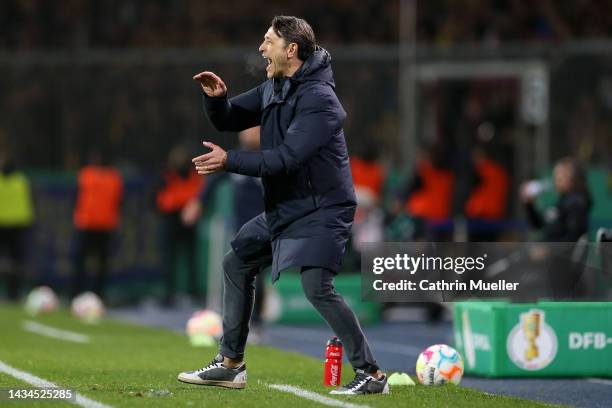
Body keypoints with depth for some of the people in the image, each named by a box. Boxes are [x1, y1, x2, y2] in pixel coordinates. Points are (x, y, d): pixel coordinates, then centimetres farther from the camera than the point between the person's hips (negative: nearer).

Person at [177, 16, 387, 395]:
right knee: (237, 264, 17)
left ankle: (371, 374, -17)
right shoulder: (273, 89, 7)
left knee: (317, 287, -23)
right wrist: (216, 98, -7)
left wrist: (229, 160, -28)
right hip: (284, 208, 10)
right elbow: (229, 120, 16)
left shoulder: (319, 99, -21)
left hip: (321, 210, -10)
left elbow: (287, 158, -29)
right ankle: (231, 364, 26)